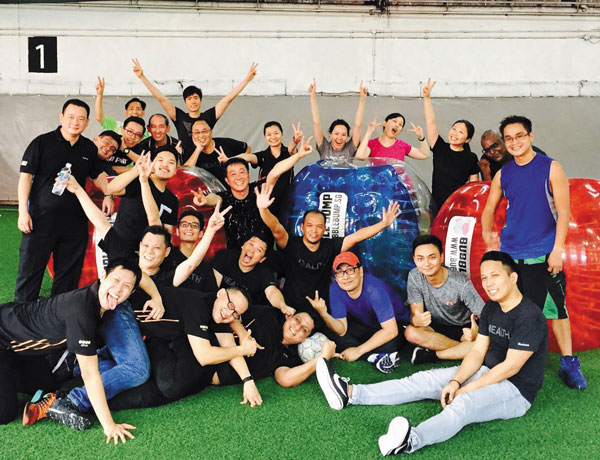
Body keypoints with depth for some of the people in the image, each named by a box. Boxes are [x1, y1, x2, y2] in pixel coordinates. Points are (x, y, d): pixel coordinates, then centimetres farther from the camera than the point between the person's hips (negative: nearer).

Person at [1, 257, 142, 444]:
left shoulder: (99, 298, -11)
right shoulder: (80, 310, -36)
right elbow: (90, 373, -33)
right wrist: (108, 425, -29)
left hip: (21, 343, 9)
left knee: (49, 388, 15)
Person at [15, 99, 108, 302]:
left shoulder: (89, 148, 8)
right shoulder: (42, 142, -4)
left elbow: (97, 175, 22)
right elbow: (25, 176, -5)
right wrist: (23, 211, -11)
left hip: (75, 222, 4)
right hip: (41, 219, -3)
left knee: (68, 276, 10)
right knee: (29, 272, 2)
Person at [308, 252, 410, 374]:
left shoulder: (374, 289, -32)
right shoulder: (335, 289, -16)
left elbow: (391, 330, -32)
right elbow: (342, 330, -17)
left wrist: (358, 351, -28)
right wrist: (323, 313, -37)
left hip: (396, 324, -6)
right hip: (366, 326, 6)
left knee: (389, 344, -38)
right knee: (335, 337, -19)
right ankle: (377, 357, -21)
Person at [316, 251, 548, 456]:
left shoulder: (529, 317, -20)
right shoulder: (491, 308, 6)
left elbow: (510, 367, -21)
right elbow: (477, 352, 4)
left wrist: (466, 389, -17)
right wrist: (455, 382, -12)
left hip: (516, 390, -8)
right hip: (488, 374, 8)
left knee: (463, 404, -38)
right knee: (423, 380, -5)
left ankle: (411, 440, -66)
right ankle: (350, 394, -11)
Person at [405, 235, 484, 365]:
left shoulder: (461, 283, -24)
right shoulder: (414, 277, -15)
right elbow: (414, 314, -16)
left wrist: (477, 332, -44)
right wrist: (416, 320, -42)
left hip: (463, 328, -2)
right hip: (436, 327, 2)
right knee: (410, 333, -30)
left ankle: (432, 355, -18)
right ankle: (464, 349, -17)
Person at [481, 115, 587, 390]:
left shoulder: (551, 168, -3)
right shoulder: (503, 174, 8)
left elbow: (563, 211, -7)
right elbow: (489, 209, 19)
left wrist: (557, 249, -13)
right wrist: (487, 233, 5)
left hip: (543, 254, -4)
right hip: (509, 252, 4)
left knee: (555, 307, -1)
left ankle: (568, 363, 13)